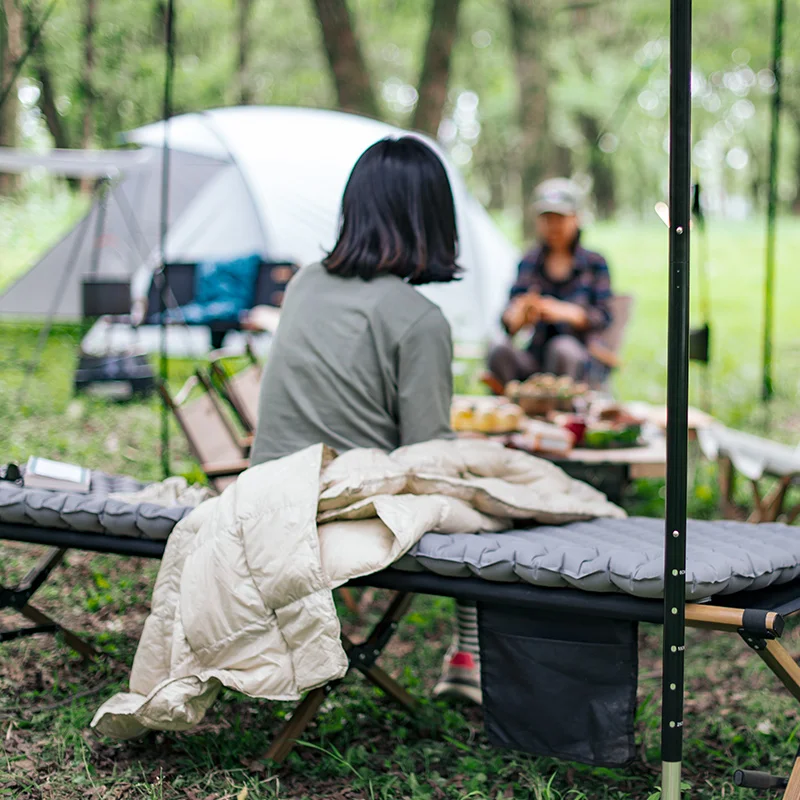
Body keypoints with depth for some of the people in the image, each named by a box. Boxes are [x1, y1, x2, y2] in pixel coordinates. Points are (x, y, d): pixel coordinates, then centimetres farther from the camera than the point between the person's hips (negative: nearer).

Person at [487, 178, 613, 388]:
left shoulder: (594, 263, 7)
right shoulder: (529, 263, 13)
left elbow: (603, 317, -6)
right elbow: (510, 324, 2)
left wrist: (563, 311, -24)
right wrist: (519, 313, -24)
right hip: (535, 359, 2)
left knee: (562, 348, -37)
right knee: (500, 352, -30)